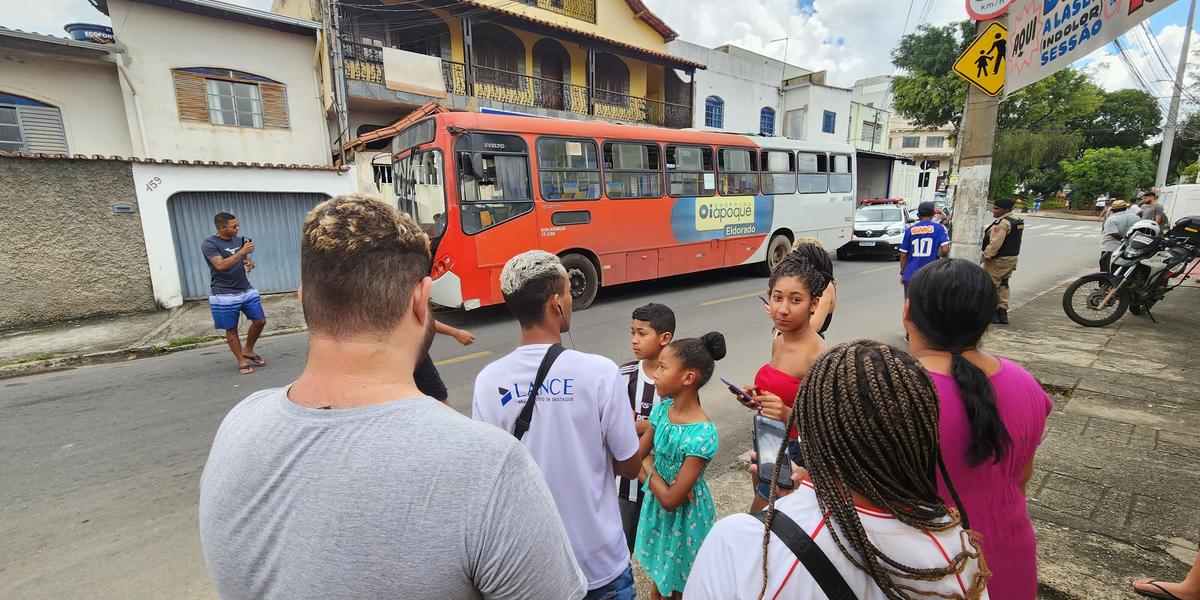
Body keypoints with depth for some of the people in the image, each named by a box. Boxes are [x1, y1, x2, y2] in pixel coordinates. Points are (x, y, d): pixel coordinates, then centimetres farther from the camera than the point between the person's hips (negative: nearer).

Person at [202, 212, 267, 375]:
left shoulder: (239, 240, 9)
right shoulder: (209, 244, -10)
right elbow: (221, 265, -23)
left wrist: (249, 263, -5)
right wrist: (242, 252, -24)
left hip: (247, 290, 6)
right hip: (225, 296, -6)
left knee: (260, 321, 7)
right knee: (231, 329, 4)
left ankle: (248, 350, 29)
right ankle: (242, 361, 16)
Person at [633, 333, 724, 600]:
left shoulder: (703, 434, -31)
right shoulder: (663, 408, -10)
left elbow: (671, 500, -27)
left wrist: (649, 470, -14)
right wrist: (659, 481, -18)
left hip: (685, 518, -5)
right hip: (656, 510, 5)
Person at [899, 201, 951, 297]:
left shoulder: (909, 230, 3)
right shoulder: (939, 228, -1)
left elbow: (903, 255, 4)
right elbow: (945, 249, -13)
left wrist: (902, 273, 13)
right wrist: (939, 254, 10)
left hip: (911, 274, 1)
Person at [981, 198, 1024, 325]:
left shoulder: (1002, 223, -19)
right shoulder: (1018, 222, 14)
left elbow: (995, 243, -26)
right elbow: (1013, 241, 18)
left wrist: (985, 256, -18)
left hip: (998, 260, -10)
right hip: (1012, 259, 10)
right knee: (1003, 285, 16)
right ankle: (1003, 313, 20)